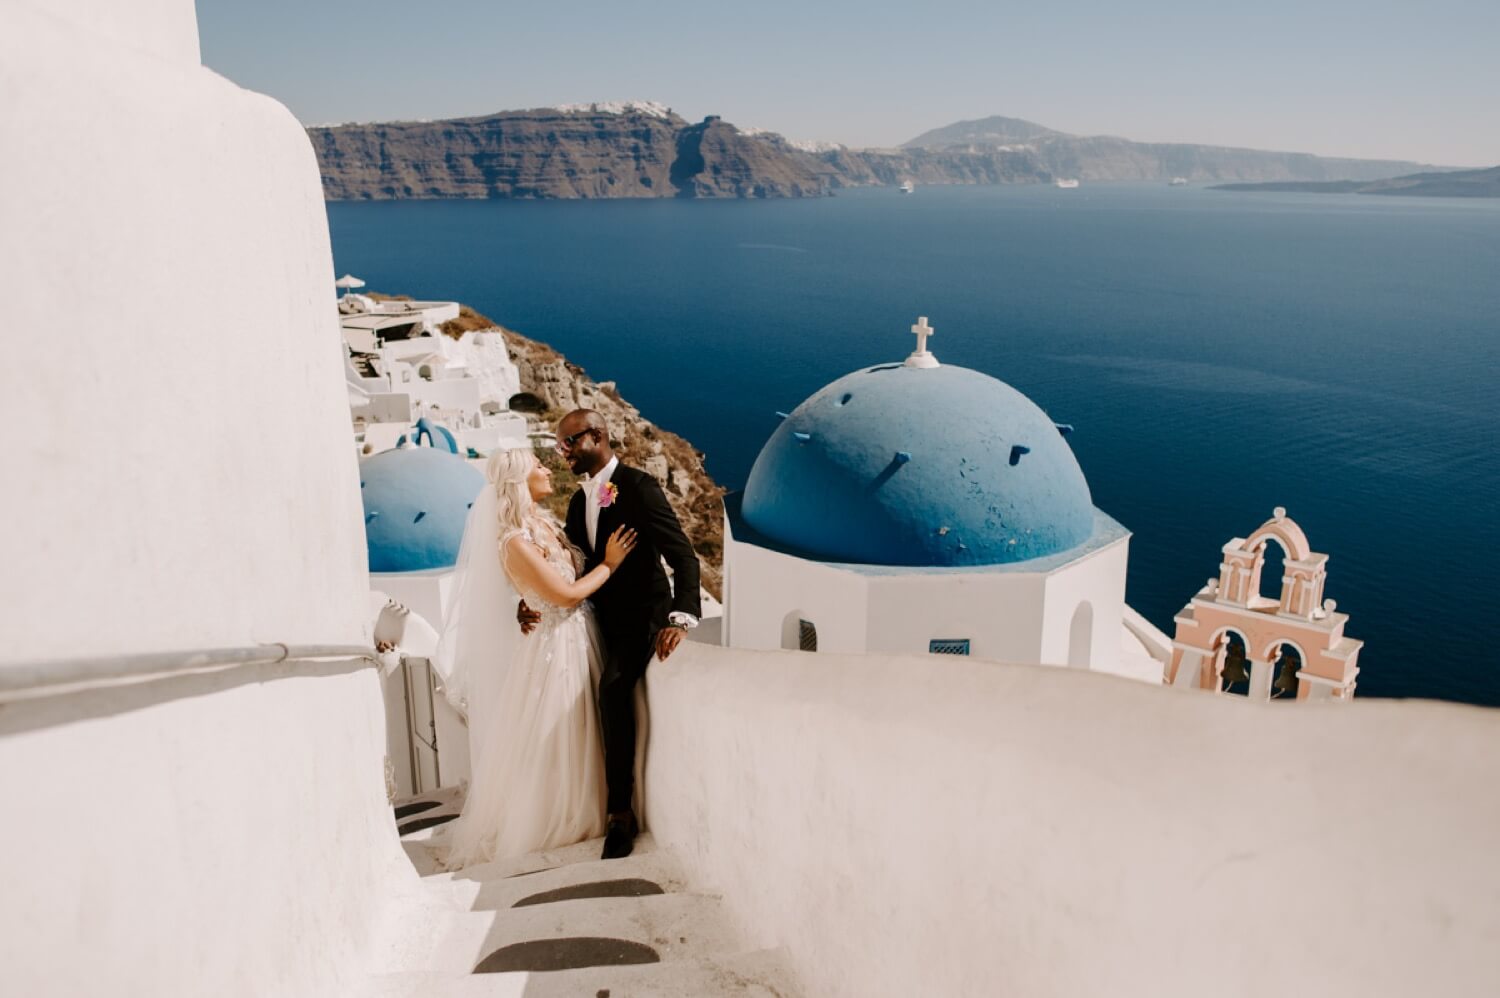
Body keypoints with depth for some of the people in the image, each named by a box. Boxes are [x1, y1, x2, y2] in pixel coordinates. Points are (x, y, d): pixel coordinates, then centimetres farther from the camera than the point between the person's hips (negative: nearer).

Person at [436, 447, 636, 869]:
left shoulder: (543, 524, 6)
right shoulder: (515, 542, -21)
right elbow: (566, 594, -19)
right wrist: (609, 564, -10)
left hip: (578, 642, 9)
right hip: (553, 648, -9)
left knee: (576, 739, 19)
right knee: (546, 746, 6)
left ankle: (575, 820, 36)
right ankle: (534, 829, 24)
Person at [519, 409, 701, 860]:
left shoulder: (638, 485, -15)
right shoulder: (579, 501, 10)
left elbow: (682, 554, -23)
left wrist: (681, 618, -37)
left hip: (644, 615, -8)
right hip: (606, 619, 9)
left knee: (613, 687, -29)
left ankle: (621, 812, -19)